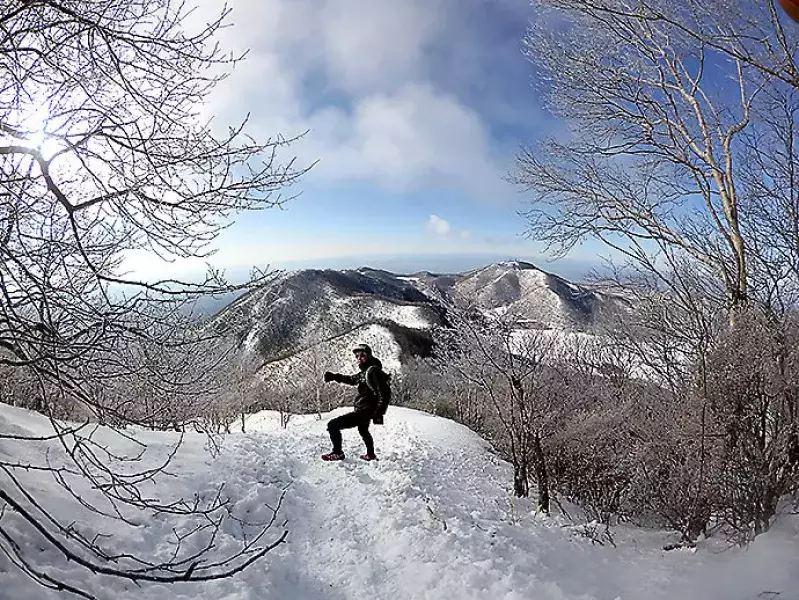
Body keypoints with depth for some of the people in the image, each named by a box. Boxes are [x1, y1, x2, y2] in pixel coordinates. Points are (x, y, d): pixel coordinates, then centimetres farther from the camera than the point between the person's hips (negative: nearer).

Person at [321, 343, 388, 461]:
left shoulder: (372, 371, -22)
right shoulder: (366, 371, 7)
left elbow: (382, 394, -27)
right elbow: (352, 379, 20)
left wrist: (378, 414, -29)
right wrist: (334, 376, 7)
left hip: (362, 412, -11)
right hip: (366, 411, 11)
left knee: (332, 425, -8)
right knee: (363, 430, 37)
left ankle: (337, 453, 7)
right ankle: (371, 455, 53)